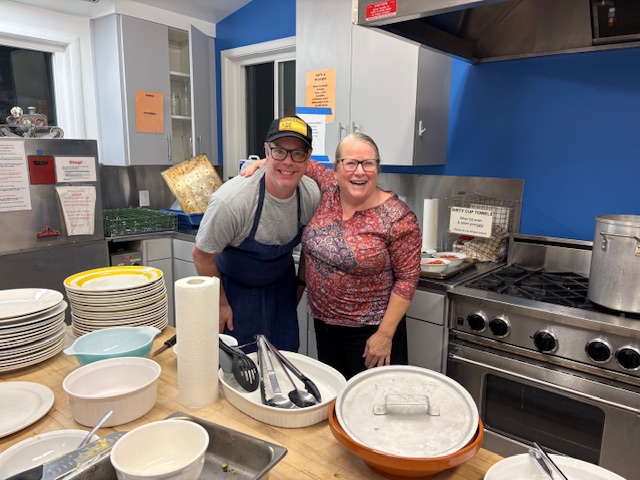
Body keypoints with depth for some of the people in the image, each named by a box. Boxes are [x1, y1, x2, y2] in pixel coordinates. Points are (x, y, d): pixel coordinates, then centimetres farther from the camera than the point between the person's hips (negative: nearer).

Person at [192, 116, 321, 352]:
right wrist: (221, 305, -8)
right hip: (234, 287, -4)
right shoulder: (230, 201, -32)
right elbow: (202, 256, -18)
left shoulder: (313, 195, -18)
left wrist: (301, 285, 8)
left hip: (280, 286, 4)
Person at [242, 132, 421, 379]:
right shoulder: (328, 188, -5)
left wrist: (385, 334, -15)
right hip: (323, 322, 5)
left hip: (370, 331, -5)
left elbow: (407, 278, -14)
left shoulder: (397, 217, -18)